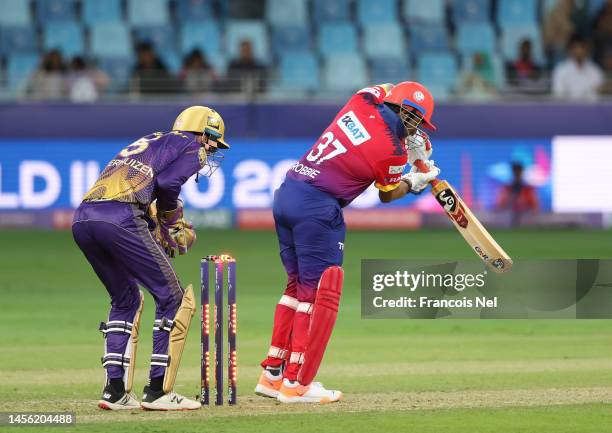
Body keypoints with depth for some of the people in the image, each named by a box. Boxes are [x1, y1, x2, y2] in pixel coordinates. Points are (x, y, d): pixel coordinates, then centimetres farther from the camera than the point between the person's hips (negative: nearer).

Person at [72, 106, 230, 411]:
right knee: (173, 298, 3)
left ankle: (115, 391, 16)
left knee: (126, 299, 24)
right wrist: (172, 221, 11)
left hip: (82, 219, 8)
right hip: (120, 218, -8)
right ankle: (158, 391, 0)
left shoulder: (152, 142, 35)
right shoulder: (192, 147, 12)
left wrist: (158, 228, 21)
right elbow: (167, 183, -6)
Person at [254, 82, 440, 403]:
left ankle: (273, 374, 18)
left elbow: (385, 90, 32)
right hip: (318, 208, -8)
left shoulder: (365, 99, 6)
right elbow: (387, 195, 10)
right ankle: (297, 383, -2)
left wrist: (411, 142, 28)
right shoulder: (393, 152, -10)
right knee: (322, 293, 0)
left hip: (286, 194, 8)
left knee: (299, 286, 17)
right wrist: (414, 182, 29)